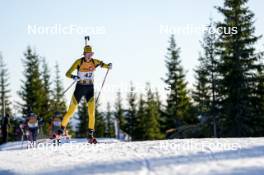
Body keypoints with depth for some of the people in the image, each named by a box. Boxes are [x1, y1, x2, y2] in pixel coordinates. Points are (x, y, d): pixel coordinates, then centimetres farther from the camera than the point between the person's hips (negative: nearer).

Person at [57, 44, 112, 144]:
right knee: (71, 111, 0)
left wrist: (108, 66, -5)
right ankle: (62, 129, 20)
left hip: (90, 88, 3)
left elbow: (102, 64, 18)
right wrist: (73, 77, -37)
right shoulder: (79, 62, -13)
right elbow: (68, 73, -15)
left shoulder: (94, 62, -2)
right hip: (80, 88, -3)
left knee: (92, 112, -9)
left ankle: (90, 135, -4)